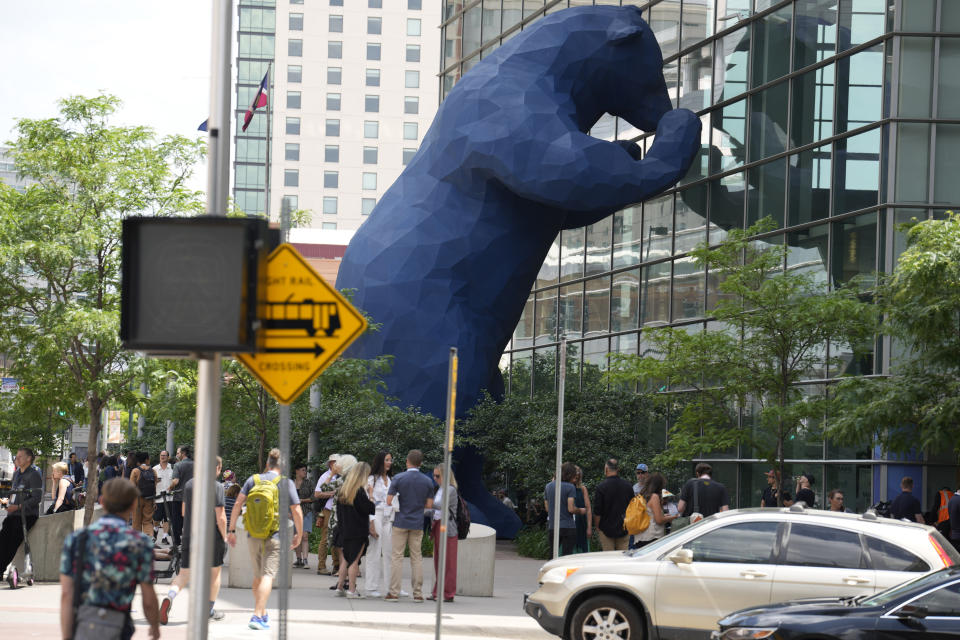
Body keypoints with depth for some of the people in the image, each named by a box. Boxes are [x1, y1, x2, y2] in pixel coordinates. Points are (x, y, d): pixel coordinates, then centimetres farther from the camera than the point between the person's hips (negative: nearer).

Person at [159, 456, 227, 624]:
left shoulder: (189, 484, 7)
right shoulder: (217, 487, -11)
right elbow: (221, 517, -14)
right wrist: (224, 536, -2)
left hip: (189, 535, 4)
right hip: (211, 536, -4)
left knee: (184, 574, 5)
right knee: (214, 572, 16)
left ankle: (169, 597, -24)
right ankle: (210, 610, 25)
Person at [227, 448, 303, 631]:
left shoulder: (253, 480, 5)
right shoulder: (286, 483, -3)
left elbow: (238, 504, 0)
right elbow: (297, 512, -6)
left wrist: (231, 530, 4)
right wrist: (299, 535, 7)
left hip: (253, 535, 4)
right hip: (274, 536, -4)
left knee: (258, 576, 18)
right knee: (267, 575, -8)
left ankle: (262, 614, 32)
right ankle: (257, 616, -20)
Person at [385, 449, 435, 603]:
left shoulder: (399, 478, -8)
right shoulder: (427, 481, 1)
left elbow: (389, 501, -10)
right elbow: (429, 505, 2)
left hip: (401, 522, -2)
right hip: (418, 524, 2)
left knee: (396, 557, 1)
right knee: (417, 557, 8)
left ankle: (394, 592, -2)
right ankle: (418, 593, 7)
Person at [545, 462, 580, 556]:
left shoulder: (548, 486, 8)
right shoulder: (570, 487, -8)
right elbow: (571, 509, -14)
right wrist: (581, 511, 6)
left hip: (552, 527, 5)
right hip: (568, 527, -5)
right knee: (566, 556, -2)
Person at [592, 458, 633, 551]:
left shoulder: (601, 487, -12)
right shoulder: (628, 486, 0)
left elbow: (597, 512, -10)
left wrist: (597, 526, 5)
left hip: (606, 529, -3)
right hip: (624, 529, 3)